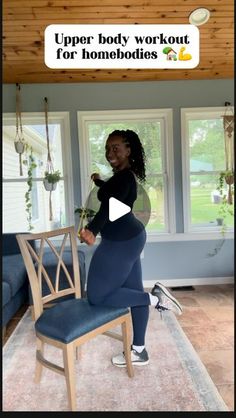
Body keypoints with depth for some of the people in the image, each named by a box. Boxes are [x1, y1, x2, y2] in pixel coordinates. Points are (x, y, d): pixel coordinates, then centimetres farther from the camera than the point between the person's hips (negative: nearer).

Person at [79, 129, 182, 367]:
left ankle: (153, 298, 0)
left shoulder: (124, 176, -16)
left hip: (120, 241, -11)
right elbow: (112, 191, 37)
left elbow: (110, 205, -34)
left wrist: (91, 230, -48)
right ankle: (139, 351, 27)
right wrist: (99, 182, 54)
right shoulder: (125, 175, 14)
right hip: (130, 238, 11)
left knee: (97, 296, -2)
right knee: (134, 291, 13)